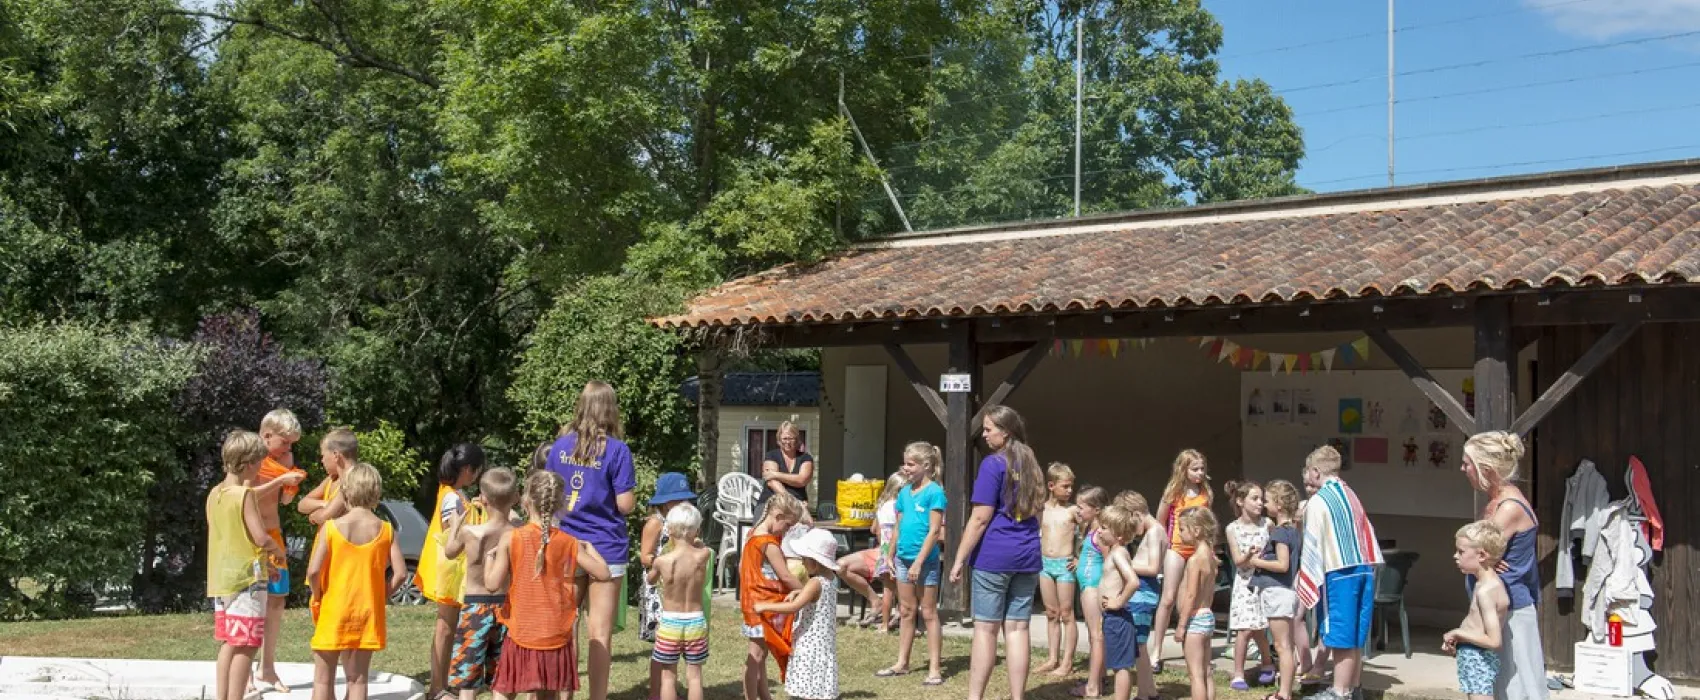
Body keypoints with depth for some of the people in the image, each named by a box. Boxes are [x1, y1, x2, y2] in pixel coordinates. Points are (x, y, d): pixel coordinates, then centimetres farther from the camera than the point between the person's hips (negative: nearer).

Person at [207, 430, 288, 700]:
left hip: (222, 578, 8)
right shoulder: (245, 494, -14)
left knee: (228, 643, 15)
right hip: (246, 578, -8)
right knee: (246, 645, -4)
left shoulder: (214, 493, 10)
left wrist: (264, 558, 19)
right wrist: (279, 551, 2)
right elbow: (261, 538, -19)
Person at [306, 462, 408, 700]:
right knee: (357, 678, 10)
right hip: (367, 612, 2)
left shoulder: (332, 527, -10)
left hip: (333, 611, -2)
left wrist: (318, 597, 1)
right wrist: (381, 597, 7)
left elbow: (313, 571, -17)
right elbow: (400, 573, -7)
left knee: (323, 678, 9)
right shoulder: (385, 529, -3)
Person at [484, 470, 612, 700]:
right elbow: (604, 574, 1)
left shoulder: (511, 539, -8)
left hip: (521, 636, -2)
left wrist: (489, 556, 7)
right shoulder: (569, 543, -2)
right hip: (556, 639, 2)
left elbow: (492, 584, -10)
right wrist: (589, 547, 16)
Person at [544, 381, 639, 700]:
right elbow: (625, 504, -11)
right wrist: (632, 489, 9)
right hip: (605, 548, -4)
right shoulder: (617, 450, -10)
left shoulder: (560, 445, 4)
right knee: (599, 635, 2)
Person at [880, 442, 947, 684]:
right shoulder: (904, 492, 9)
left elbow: (934, 531, -16)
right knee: (906, 612, 14)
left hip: (925, 560, -7)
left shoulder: (934, 492, -13)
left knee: (928, 613, -1)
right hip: (904, 558, 7)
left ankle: (934, 669, 4)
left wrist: (919, 562, -19)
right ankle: (902, 663, 22)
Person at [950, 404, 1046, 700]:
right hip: (1027, 556, 6)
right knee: (1017, 628, 6)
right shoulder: (1031, 464, 14)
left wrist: (960, 559, -9)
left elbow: (980, 518, -13)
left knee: (986, 628, -2)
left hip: (994, 555, -6)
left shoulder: (993, 464, -9)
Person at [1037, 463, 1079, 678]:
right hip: (1045, 563, 4)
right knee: (1051, 614, 11)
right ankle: (1053, 659, 18)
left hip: (1065, 565, -4)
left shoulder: (1073, 510, -4)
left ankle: (1067, 661, 6)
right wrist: (1036, 555, 7)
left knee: (1066, 614, 0)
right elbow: (1035, 533, 17)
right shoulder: (1041, 510, 6)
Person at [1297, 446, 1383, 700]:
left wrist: (1304, 584, -6)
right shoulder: (1350, 495, 16)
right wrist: (1369, 570, 18)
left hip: (1340, 573, -8)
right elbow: (1367, 534, 16)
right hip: (1365, 569, 8)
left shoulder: (1317, 502, -8)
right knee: (1355, 636, 13)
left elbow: (1312, 546, -10)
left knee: (1340, 637, -3)